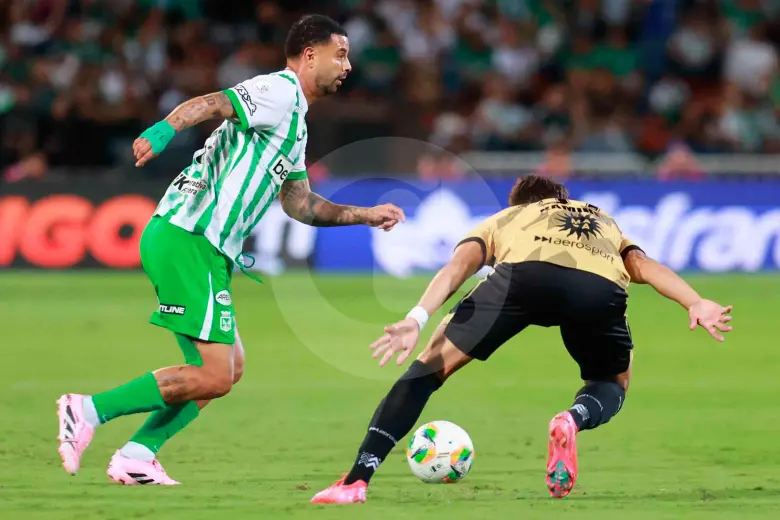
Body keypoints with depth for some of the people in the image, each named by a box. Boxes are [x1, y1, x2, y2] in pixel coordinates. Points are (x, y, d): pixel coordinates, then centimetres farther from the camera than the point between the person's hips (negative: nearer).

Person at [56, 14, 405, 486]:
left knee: (229, 368, 14)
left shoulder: (296, 124, 24)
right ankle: (90, 410, -8)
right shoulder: (280, 92, -7)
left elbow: (300, 204, 33)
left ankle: (137, 456, 8)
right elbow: (211, 104, -24)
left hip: (204, 249, 10)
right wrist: (164, 130, -43)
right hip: (188, 240, -10)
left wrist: (366, 215, 34)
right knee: (214, 377, -12)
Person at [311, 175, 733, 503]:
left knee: (436, 361, 15)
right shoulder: (605, 223, 46)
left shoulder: (503, 219, 40)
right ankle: (575, 418, -6)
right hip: (601, 288, 1)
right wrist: (695, 304, 10)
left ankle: (356, 481, 5)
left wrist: (417, 319, 5)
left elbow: (459, 265, 19)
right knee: (613, 383, 30)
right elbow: (643, 265, 25)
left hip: (525, 273, -1)